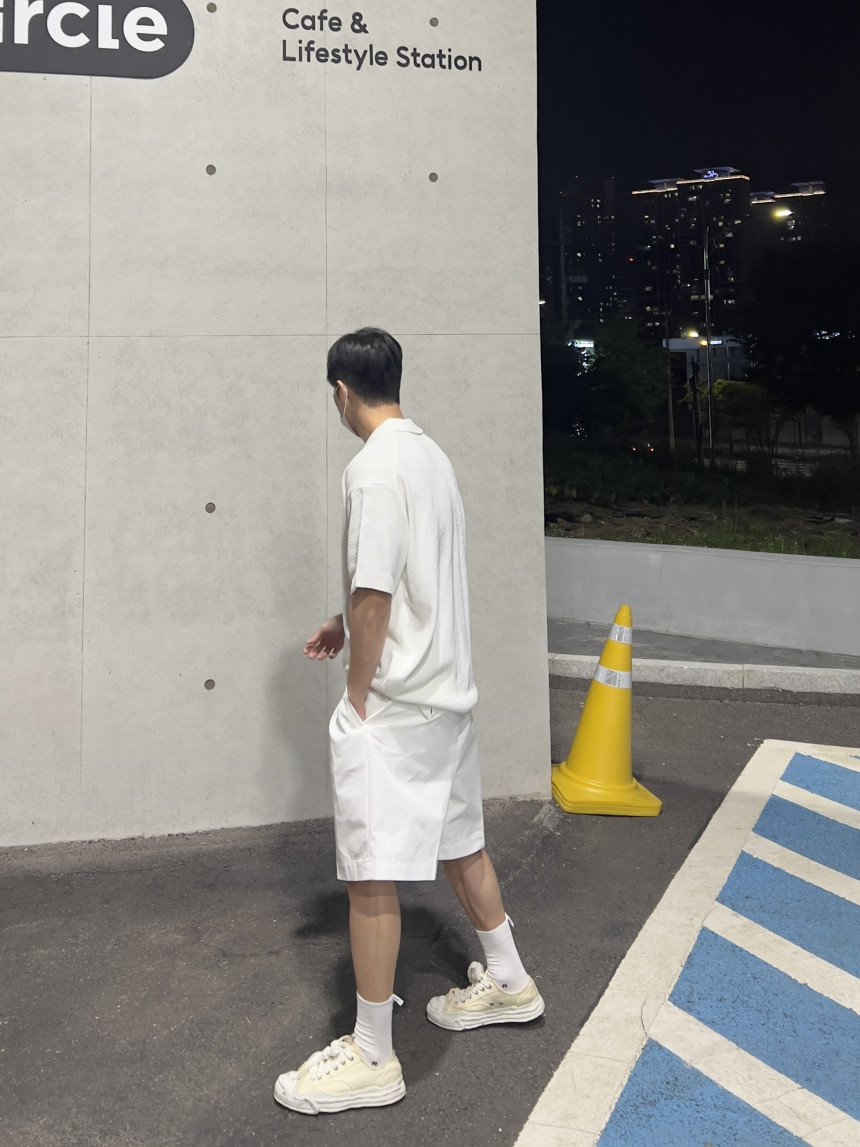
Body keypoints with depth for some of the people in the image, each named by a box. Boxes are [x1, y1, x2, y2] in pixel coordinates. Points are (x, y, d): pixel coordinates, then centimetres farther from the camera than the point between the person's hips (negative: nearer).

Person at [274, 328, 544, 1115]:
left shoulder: (376, 467, -18)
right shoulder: (432, 456, 10)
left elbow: (374, 596, -20)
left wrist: (357, 699, -11)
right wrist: (348, 627, 21)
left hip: (393, 703, -10)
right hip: (448, 690, 10)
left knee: (372, 873, 0)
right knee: (457, 840, 22)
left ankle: (371, 1058, 12)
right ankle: (508, 982, 39)